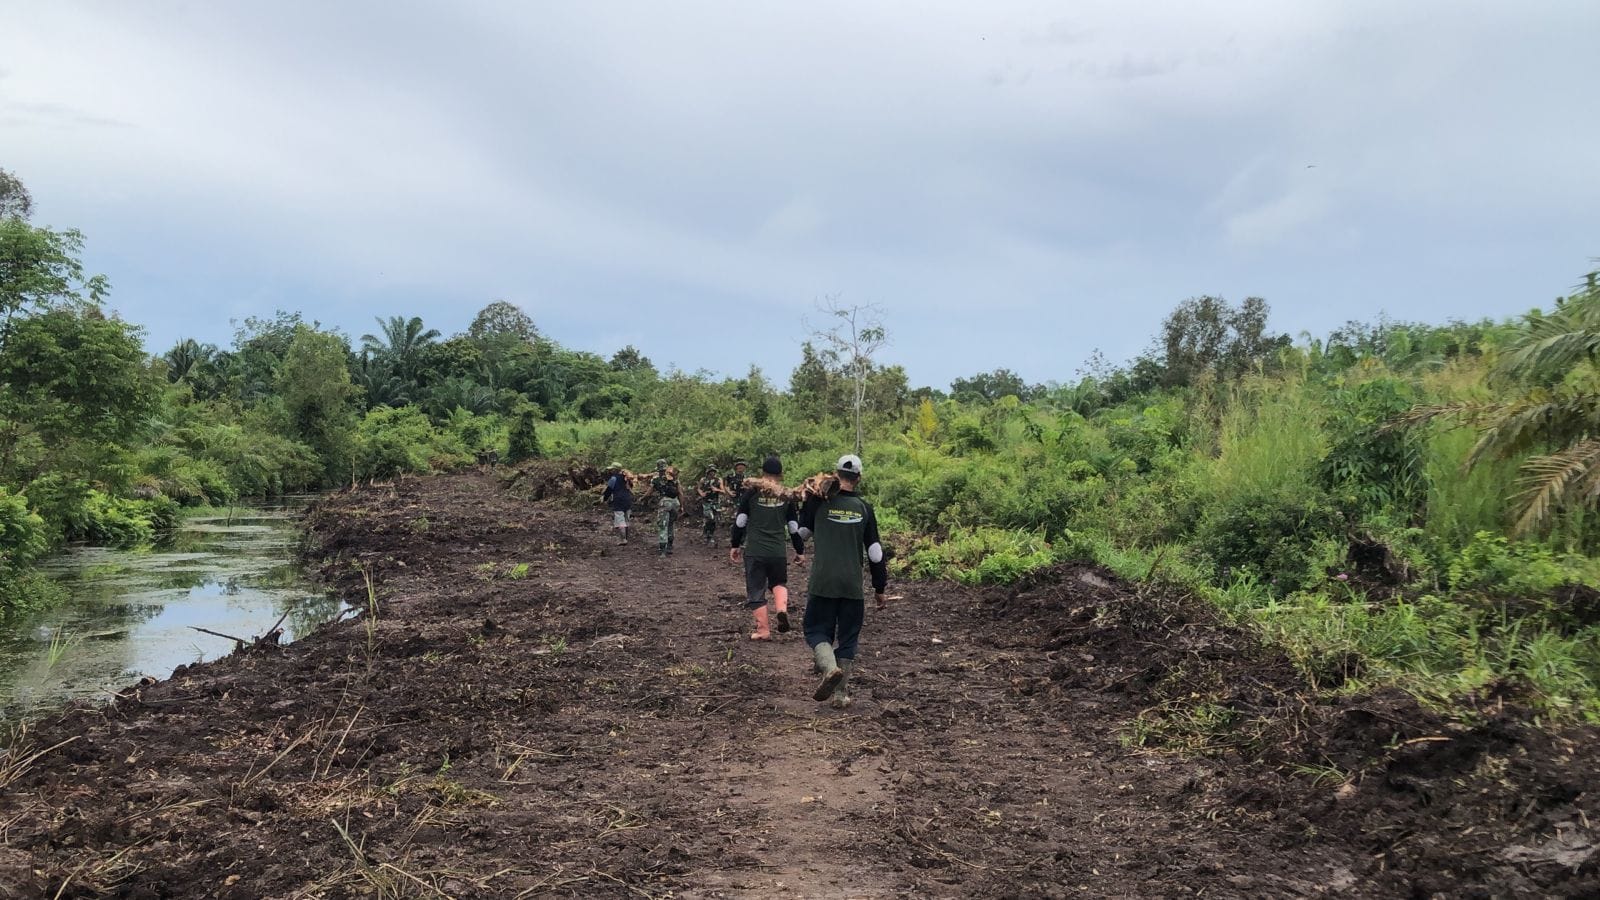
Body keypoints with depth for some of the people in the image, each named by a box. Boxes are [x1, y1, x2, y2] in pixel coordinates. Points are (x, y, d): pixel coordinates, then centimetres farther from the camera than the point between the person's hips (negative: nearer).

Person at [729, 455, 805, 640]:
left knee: (756, 590, 8)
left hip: (754, 551, -2)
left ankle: (763, 630, 8)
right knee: (779, 583, 24)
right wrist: (800, 551, 19)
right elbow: (794, 527, 8)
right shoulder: (786, 496, 5)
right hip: (778, 552, 2)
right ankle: (782, 610, -3)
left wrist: (735, 545, 11)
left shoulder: (751, 491, -1)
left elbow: (740, 520, 0)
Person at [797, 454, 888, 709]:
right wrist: (880, 587, 14)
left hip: (822, 583, -1)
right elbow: (875, 551, 4)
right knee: (847, 638, 12)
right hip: (853, 587, 2)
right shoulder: (864, 508, 1)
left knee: (817, 630, 9)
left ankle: (829, 668, -20)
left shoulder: (818, 502, -3)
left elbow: (802, 531, 14)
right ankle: (840, 694, 11)